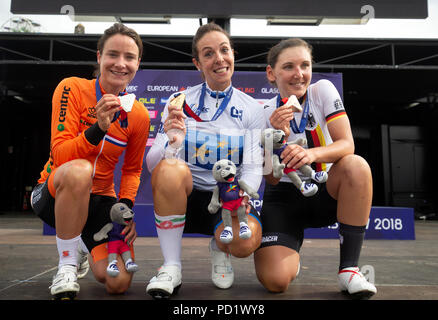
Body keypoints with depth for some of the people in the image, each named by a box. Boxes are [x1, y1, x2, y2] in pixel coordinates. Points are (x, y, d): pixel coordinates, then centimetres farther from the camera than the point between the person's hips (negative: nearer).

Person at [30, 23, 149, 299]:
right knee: (79, 170, -40)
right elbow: (60, 156, -17)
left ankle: (83, 246, 25)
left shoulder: (139, 115, -3)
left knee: (119, 283, -11)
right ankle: (68, 262, -15)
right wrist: (98, 128, -33)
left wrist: (126, 208, -9)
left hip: (99, 200, 3)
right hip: (55, 194, -3)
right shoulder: (73, 88, -11)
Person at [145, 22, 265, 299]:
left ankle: (219, 248, 9)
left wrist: (242, 194, -25)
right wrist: (172, 141, -27)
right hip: (186, 196, 0)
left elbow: (254, 168, -4)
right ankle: (171, 268, -15)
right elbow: (152, 163, -6)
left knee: (246, 241, -32)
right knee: (172, 168, -33)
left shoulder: (252, 109, 3)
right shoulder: (180, 101, 1)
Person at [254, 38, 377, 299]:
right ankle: (291, 256, 17)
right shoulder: (265, 114, -8)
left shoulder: (322, 90, -7)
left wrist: (313, 153, -36)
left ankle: (349, 269, -19)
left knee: (356, 165, -32)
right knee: (275, 281, -23)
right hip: (284, 198, -1)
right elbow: (271, 179, -12)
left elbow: (347, 144, -16)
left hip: (326, 193, 2)